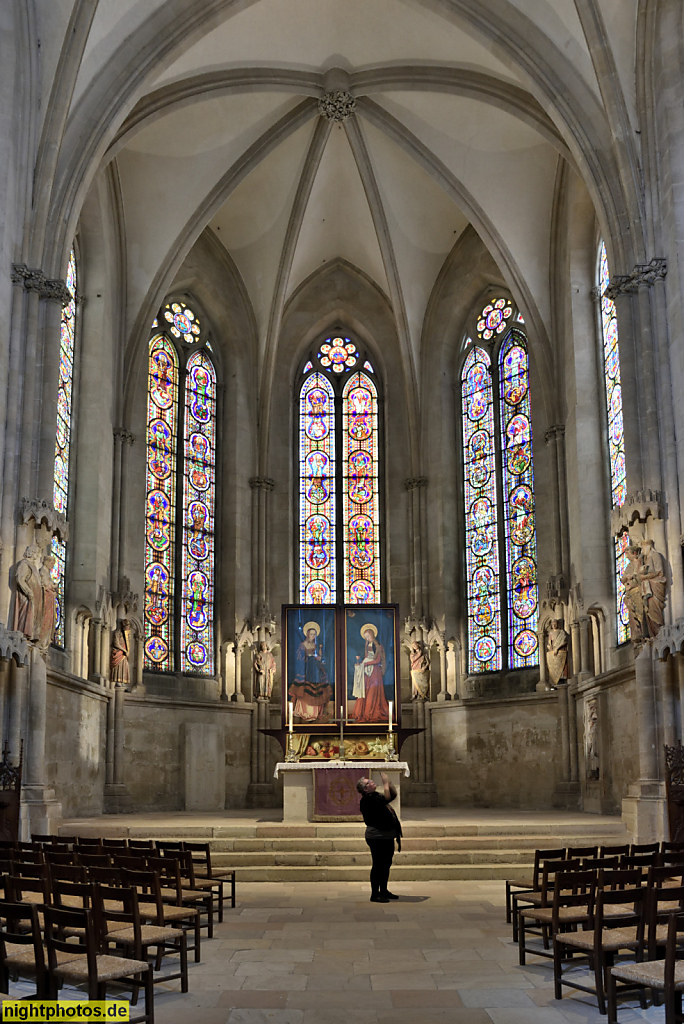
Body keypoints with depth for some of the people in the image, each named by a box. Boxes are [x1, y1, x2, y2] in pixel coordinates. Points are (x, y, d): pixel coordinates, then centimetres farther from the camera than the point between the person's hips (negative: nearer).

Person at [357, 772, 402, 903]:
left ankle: (384, 891, 27)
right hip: (377, 837, -10)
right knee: (378, 865, -5)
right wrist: (385, 783, -20)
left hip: (386, 837, 10)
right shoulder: (367, 800, -17)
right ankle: (375, 894, 1)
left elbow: (393, 793, 20)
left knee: (386, 864, 16)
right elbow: (387, 798, -29)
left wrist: (388, 781, 9)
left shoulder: (376, 796, 14)